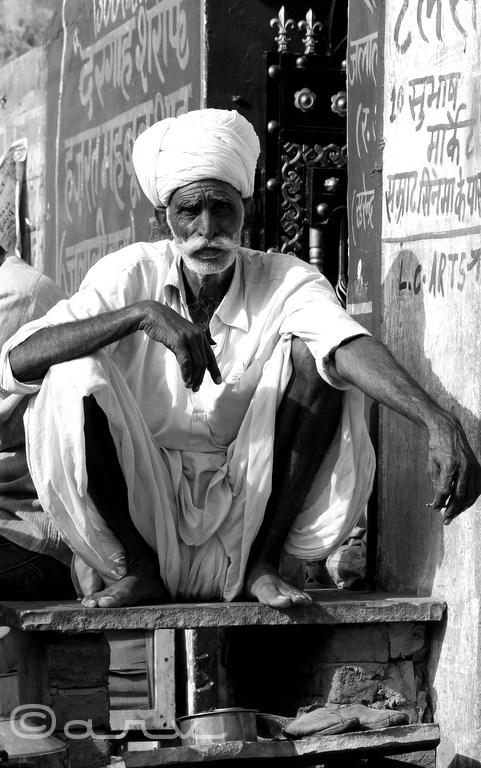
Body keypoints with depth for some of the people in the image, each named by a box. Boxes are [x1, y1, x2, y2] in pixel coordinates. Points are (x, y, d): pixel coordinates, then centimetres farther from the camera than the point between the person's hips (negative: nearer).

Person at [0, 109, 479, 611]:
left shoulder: (285, 283, -6)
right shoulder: (132, 274, -6)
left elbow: (351, 349, -27)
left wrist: (437, 421, -47)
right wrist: (140, 314, -32)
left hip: (245, 515, 0)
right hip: (145, 512, 0)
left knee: (312, 354, -17)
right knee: (74, 375, -23)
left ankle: (264, 564, -10)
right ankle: (136, 568, -6)